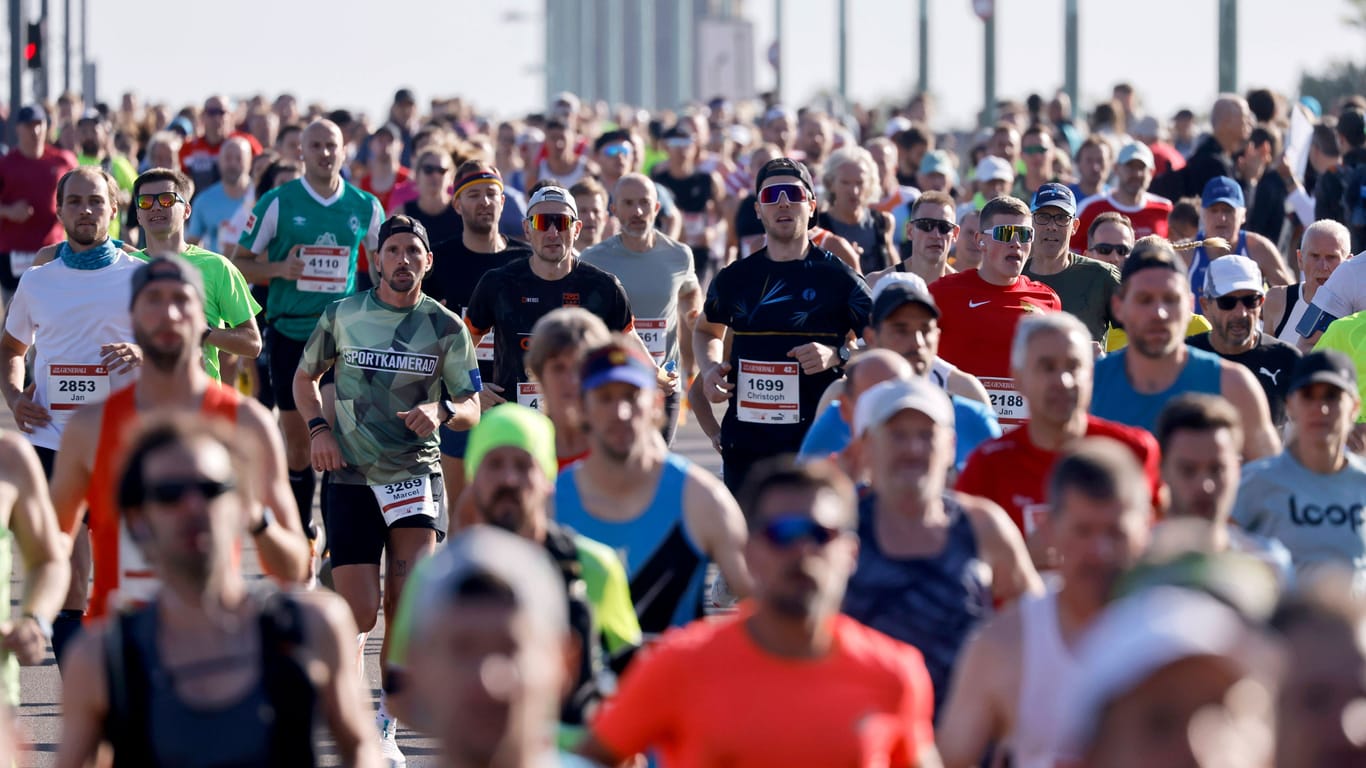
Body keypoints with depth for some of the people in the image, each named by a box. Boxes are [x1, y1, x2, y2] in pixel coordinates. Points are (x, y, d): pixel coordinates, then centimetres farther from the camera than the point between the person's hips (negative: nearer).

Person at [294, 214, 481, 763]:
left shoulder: (446, 328, 2)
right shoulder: (343, 315, 2)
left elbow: (472, 410, 4)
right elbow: (305, 377, 15)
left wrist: (442, 411, -19)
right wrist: (318, 428, -3)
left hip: (417, 471, 0)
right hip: (350, 476, 0)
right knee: (361, 612, -9)